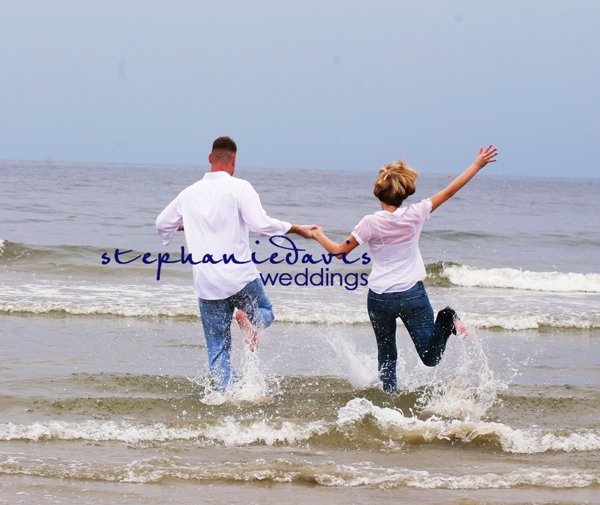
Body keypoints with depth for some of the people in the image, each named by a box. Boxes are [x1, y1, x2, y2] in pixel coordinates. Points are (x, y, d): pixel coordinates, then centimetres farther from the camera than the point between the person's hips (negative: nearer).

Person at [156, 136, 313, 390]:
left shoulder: (190, 193, 8)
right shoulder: (239, 188, -7)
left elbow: (162, 224, 22)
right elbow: (261, 224, -20)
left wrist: (187, 225, 43)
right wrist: (295, 229, -7)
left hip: (206, 282, 3)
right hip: (240, 277, -3)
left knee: (217, 347, 11)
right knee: (265, 311, 23)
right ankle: (247, 318, -11)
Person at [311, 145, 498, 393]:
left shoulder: (371, 224, -12)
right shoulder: (415, 215, -7)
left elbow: (339, 251, -5)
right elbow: (449, 192, 1)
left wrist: (319, 236, 14)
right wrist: (477, 165, 9)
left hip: (380, 298, -1)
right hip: (413, 295, 1)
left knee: (386, 355, 18)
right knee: (431, 358, 2)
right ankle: (447, 322, -24)